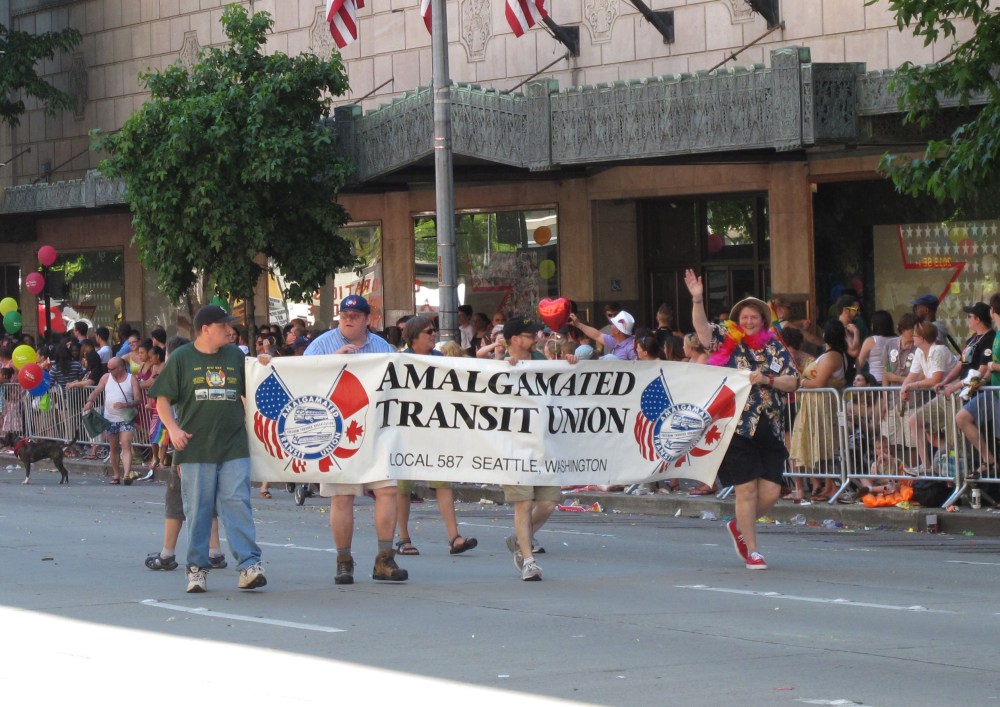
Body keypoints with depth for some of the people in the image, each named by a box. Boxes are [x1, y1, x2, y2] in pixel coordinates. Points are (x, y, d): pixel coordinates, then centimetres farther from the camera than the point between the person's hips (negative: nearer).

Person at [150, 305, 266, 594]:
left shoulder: (236, 356, 12)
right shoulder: (181, 358, 4)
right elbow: (163, 399, 5)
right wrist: (173, 428, -9)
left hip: (234, 448, 1)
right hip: (195, 448, -1)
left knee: (237, 503, -7)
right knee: (197, 509, 3)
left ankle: (249, 565, -9)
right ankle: (197, 568, 10)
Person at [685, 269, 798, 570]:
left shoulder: (776, 349, 11)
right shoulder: (728, 341, 4)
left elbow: (793, 382, 5)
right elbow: (702, 328, -11)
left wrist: (767, 380, -11)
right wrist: (697, 300, -25)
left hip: (770, 430, 3)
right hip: (739, 429, -3)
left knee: (771, 492, 0)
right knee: (747, 490, -4)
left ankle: (739, 526, 28)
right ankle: (752, 551, 6)